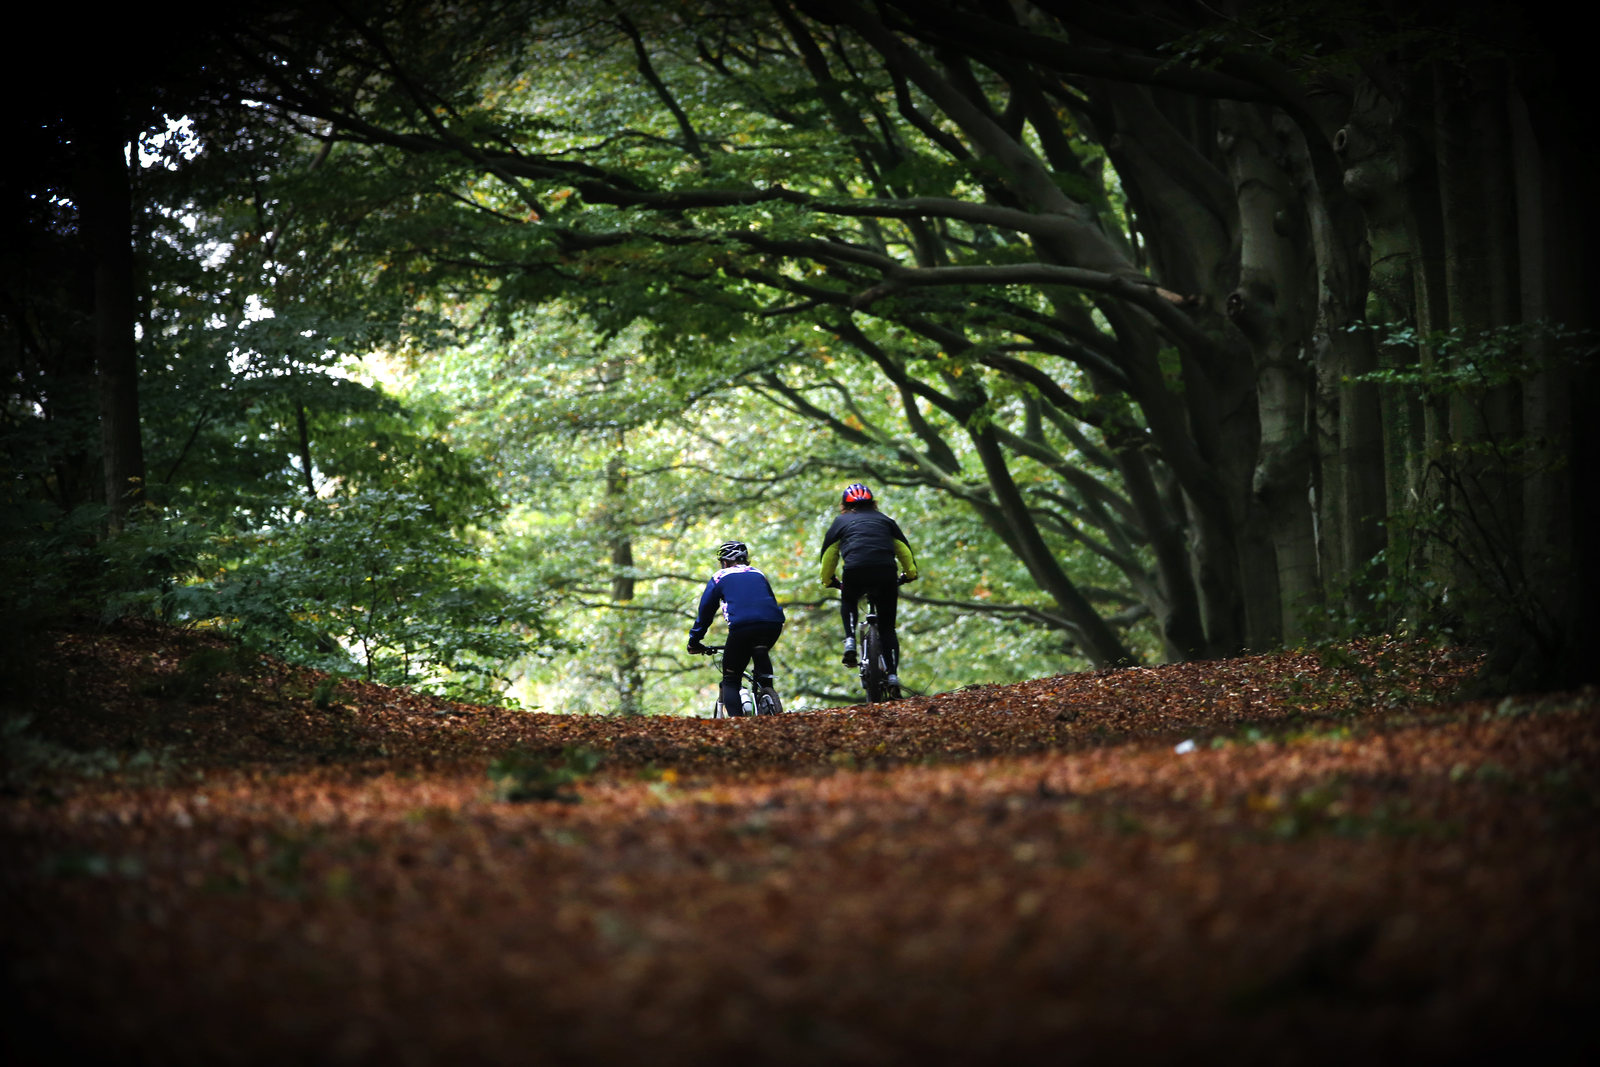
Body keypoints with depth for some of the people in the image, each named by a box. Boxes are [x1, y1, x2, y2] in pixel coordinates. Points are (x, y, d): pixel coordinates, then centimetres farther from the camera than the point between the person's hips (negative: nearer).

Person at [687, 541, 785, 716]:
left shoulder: (720, 577, 21)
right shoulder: (758, 574, 31)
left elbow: (705, 611, 22)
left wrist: (694, 641, 32)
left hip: (741, 626, -4)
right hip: (773, 623, 4)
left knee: (730, 680, 8)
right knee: (761, 654, 38)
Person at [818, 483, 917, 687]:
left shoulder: (841, 522, 24)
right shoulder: (885, 520, 28)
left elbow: (828, 555, 28)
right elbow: (904, 550, 29)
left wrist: (828, 581, 43)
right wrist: (910, 573, 44)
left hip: (855, 572, -1)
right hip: (886, 572, 1)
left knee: (848, 602, 32)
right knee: (887, 627, 13)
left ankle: (850, 640, 8)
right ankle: (893, 674, -1)